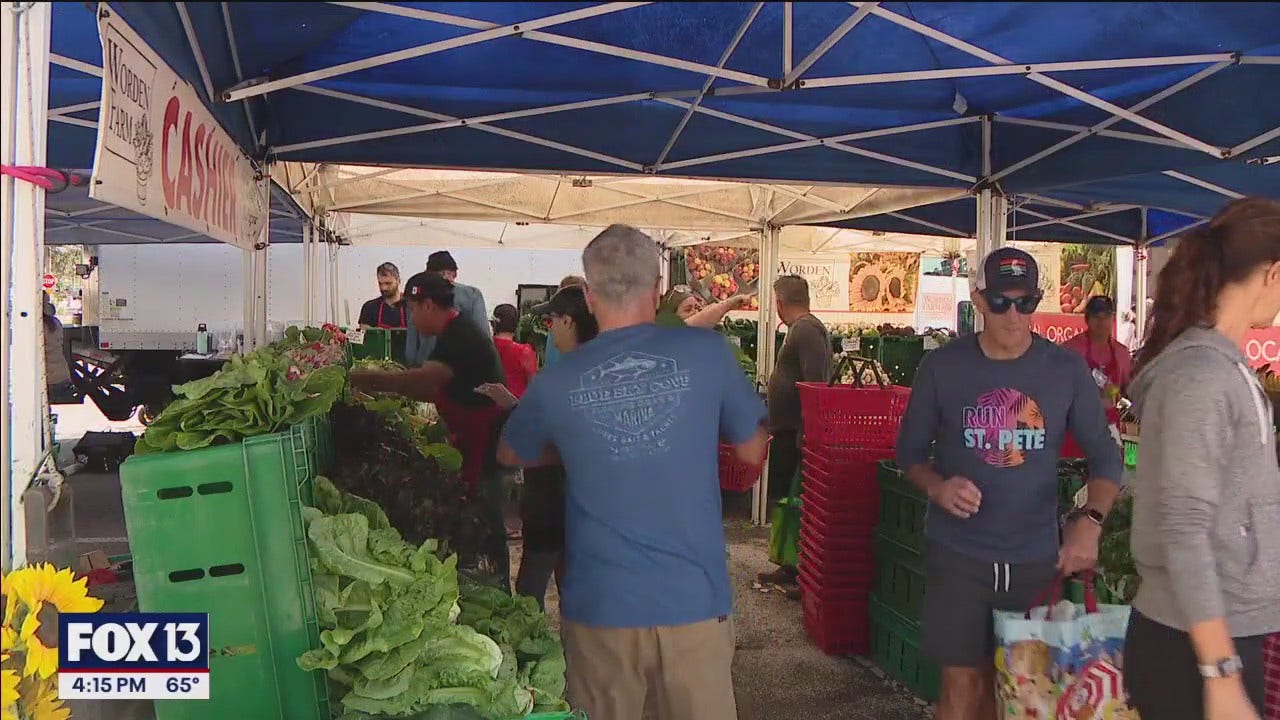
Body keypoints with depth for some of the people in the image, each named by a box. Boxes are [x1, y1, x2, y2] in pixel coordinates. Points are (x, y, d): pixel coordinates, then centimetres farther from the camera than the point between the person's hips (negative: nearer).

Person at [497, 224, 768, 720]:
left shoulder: (557, 382, -5)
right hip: (694, 599, 0)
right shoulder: (706, 353, -7)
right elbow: (752, 451, 6)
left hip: (598, 604, 1)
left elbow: (511, 455, 14)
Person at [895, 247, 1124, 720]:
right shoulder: (942, 367, -5)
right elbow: (910, 450, 3)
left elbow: (1105, 455, 4)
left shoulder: (1066, 371, -2)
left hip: (1035, 557, 2)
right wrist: (936, 487, -18)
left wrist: (1090, 520, -14)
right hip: (957, 553, -2)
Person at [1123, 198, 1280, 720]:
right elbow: (1184, 532, -23)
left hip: (1225, 635, 9)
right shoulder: (1202, 376, -19)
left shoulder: (1223, 366, 10)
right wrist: (1221, 678, -23)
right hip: (1194, 648, -9)